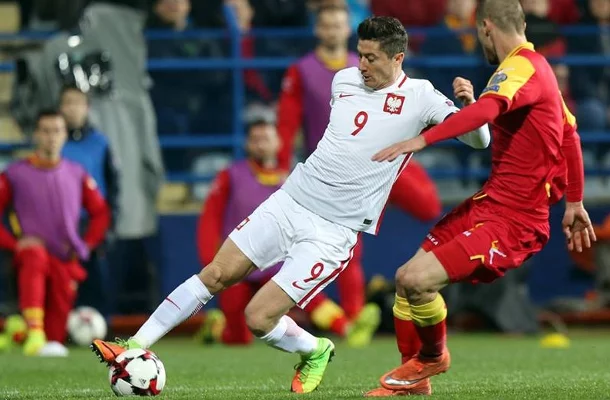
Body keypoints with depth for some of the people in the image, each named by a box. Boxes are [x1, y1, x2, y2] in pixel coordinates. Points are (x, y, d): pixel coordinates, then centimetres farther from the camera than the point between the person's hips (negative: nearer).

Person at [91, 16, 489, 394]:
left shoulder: (420, 98, -8)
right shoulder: (344, 80, 8)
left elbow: (479, 138, -7)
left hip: (333, 233, -5)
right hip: (289, 201, 5)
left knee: (258, 318, -11)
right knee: (216, 274, -2)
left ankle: (315, 352, 19)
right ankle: (134, 348, 4)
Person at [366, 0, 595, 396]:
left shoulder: (523, 67, -17)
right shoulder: (536, 66, 15)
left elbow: (486, 110, -38)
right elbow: (570, 134, 24)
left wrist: (422, 140, -48)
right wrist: (574, 204, 31)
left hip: (513, 220, -10)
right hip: (487, 202, 10)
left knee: (417, 280, -21)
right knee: (407, 278, 9)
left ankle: (433, 356, 7)